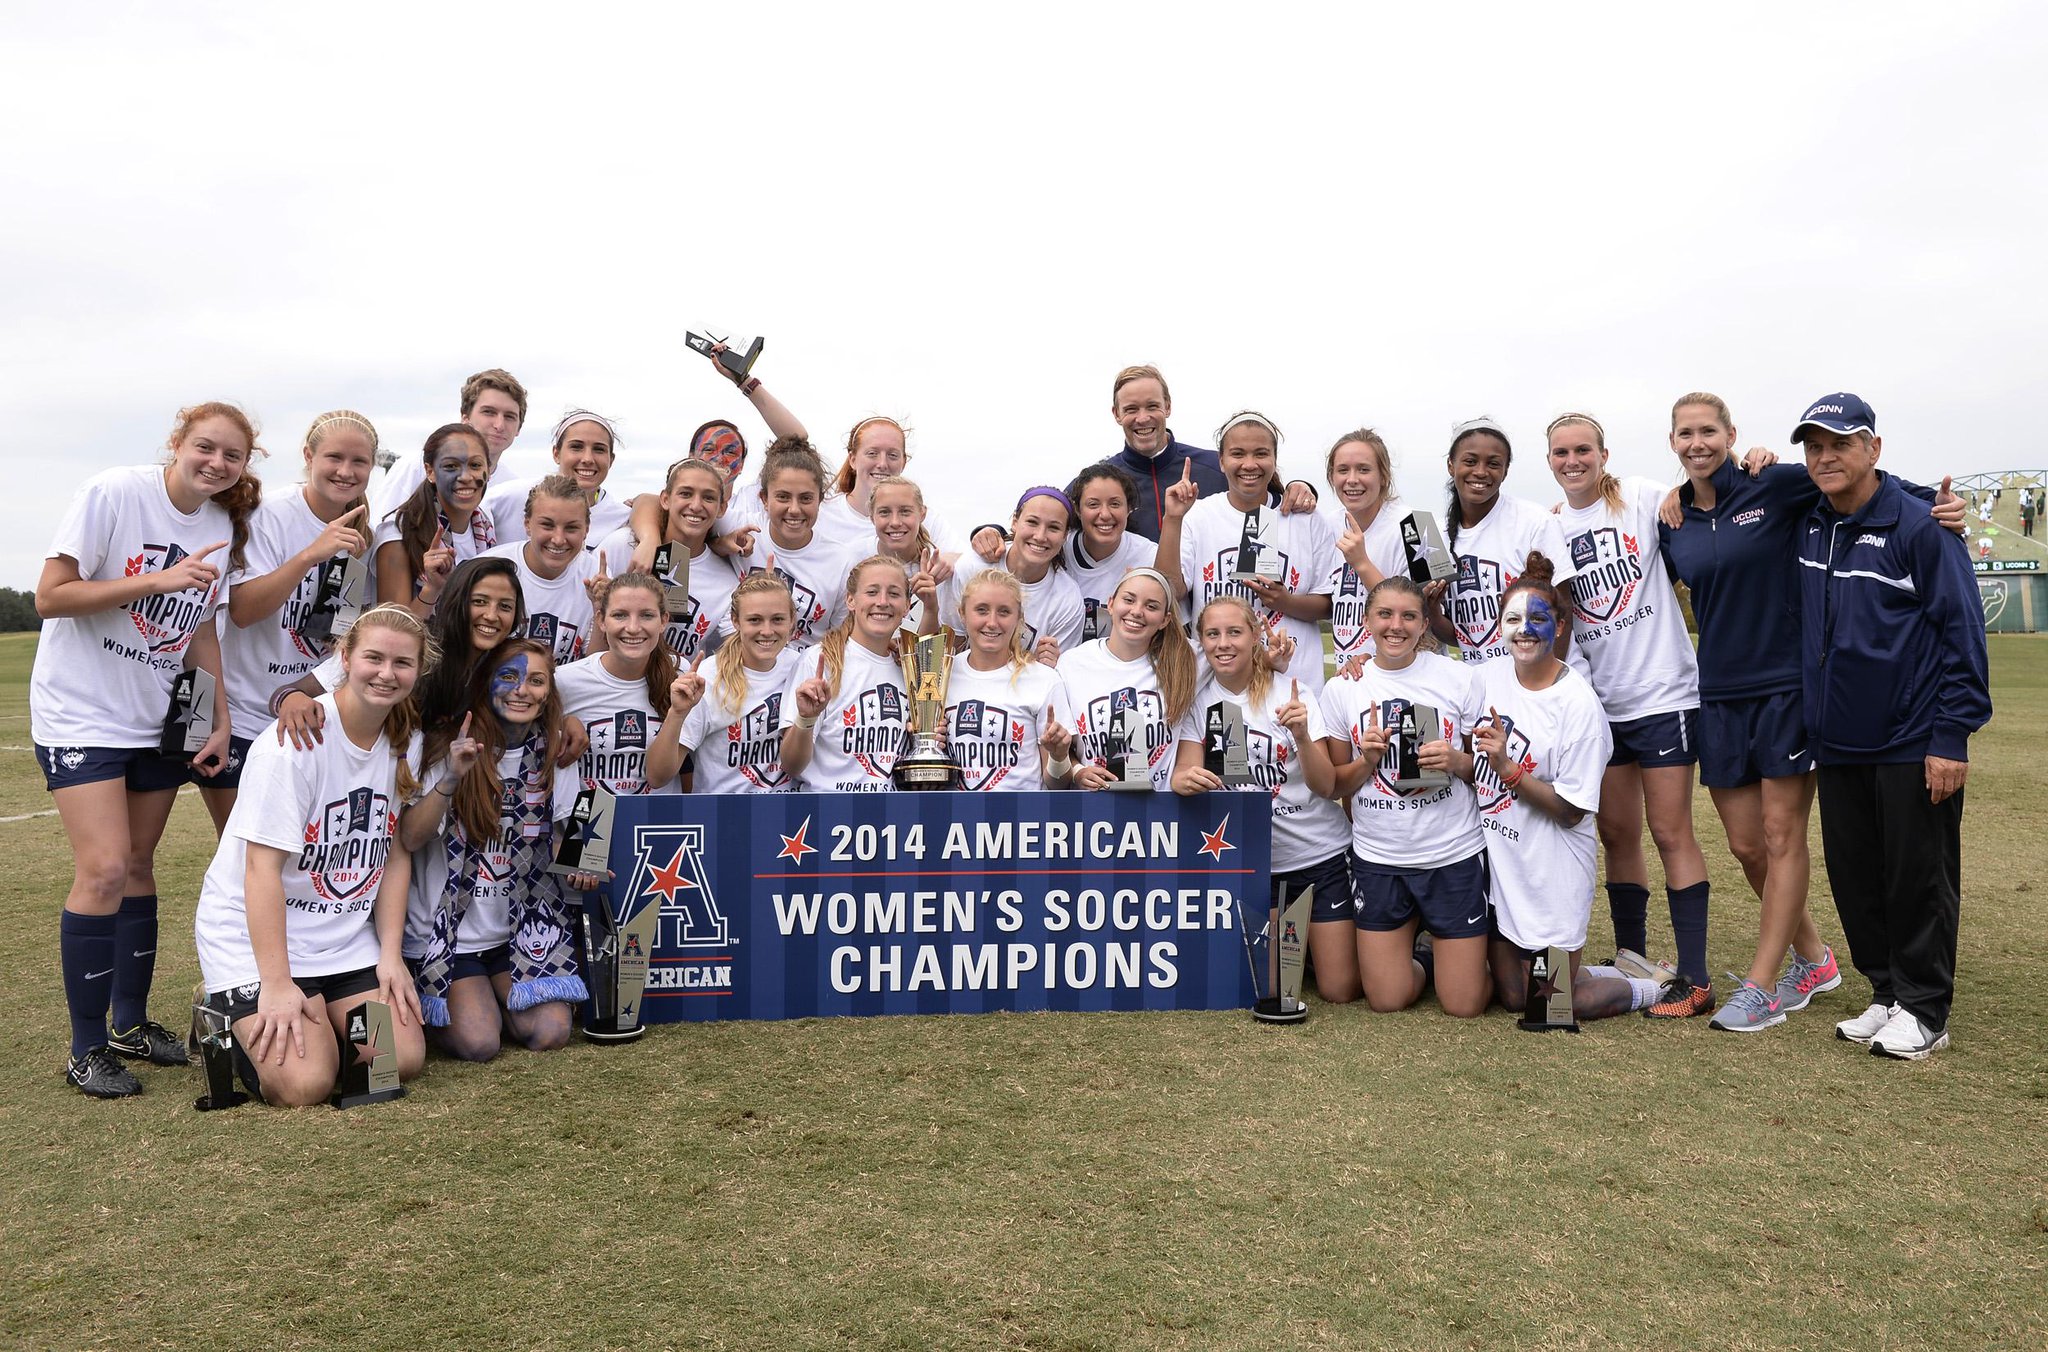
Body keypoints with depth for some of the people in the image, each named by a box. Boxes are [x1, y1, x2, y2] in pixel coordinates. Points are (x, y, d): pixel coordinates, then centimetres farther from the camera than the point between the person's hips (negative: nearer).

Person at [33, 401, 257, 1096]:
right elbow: (50, 597, -16)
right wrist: (157, 580, -24)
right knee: (104, 870, -13)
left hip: (158, 717, 6)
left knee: (139, 864, 11)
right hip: (81, 712, -5)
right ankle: (86, 1050, 1)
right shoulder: (113, 494, -15)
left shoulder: (225, 526, 2)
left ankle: (132, 1022, 25)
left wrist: (223, 720, 4)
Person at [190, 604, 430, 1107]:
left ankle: (314, 1022, 18)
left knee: (403, 1060, -10)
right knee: (303, 1084, -19)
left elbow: (396, 852, 5)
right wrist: (277, 984, -24)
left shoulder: (407, 742, 0)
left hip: (346, 935, 6)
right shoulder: (297, 741, -20)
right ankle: (227, 1018, 12)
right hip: (255, 933, -6)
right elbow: (263, 866, -21)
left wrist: (391, 955, -2)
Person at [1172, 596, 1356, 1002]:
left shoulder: (1291, 694, -10)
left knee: (1339, 991, 1)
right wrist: (1185, 780, -35)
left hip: (1321, 853, -2)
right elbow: (1183, 774, -11)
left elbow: (1325, 786, -14)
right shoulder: (1198, 700, -3)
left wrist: (1301, 735, -32)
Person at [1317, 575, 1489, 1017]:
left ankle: (1446, 947, 33)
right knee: (1387, 1001, 5)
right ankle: (1418, 949, 35)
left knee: (1464, 1005, 2)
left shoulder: (1460, 677, -2)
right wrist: (1369, 759, -13)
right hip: (1378, 859, 1)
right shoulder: (1342, 690, 1)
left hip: (1453, 854, -1)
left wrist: (1457, 762, -16)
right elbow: (1334, 786, 6)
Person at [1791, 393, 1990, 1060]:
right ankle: (1886, 992, 26)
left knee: (1917, 878, 4)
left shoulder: (1919, 525, -11)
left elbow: (1963, 631, -11)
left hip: (1912, 745, -6)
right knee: (1854, 877, 12)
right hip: (1837, 742, 6)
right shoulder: (1810, 528, 7)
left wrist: (1952, 736, -14)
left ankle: (1923, 1010, 17)